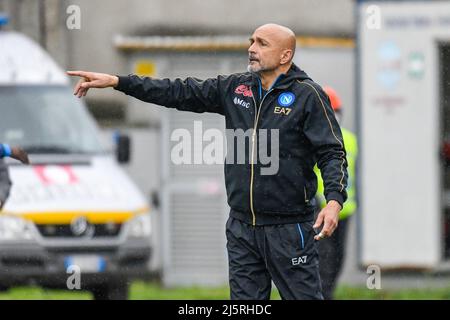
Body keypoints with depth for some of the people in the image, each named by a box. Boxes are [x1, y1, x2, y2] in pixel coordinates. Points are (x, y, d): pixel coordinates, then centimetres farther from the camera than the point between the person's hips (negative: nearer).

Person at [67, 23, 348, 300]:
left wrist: (334, 200, -27)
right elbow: (180, 93, 10)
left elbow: (332, 153, -10)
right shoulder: (235, 87, 9)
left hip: (289, 229, -6)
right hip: (242, 227, 6)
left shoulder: (308, 95, -7)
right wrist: (116, 81, 5)